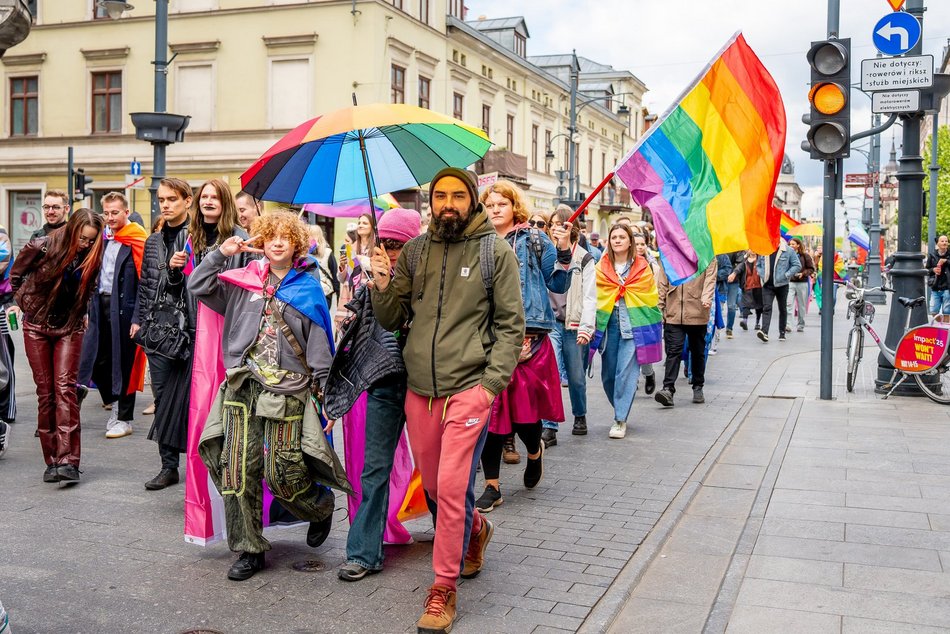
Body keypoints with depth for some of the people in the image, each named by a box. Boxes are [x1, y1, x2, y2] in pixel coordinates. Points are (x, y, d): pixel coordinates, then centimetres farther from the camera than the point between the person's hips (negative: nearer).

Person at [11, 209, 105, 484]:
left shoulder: (91, 258, -7)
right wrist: (27, 305, 8)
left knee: (64, 387, -13)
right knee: (45, 392, 0)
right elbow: (16, 275, 4)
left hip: (70, 328, 0)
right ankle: (52, 461, 6)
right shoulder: (42, 246, -14)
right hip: (37, 326, 0)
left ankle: (68, 460, -19)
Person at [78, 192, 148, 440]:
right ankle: (116, 402, 27)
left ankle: (124, 418, 12)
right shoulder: (103, 238, 13)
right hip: (101, 304, 7)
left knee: (124, 361, 2)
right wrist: (90, 304, 12)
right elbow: (94, 273, 20)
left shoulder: (137, 241, -9)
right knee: (97, 359, 8)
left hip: (124, 307, -7)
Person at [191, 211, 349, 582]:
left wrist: (325, 392, 1)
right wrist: (221, 254, 2)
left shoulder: (308, 288, 5)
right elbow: (197, 287, 12)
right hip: (242, 387, 3)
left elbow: (319, 344, 4)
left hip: (288, 390, -3)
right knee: (237, 473, -1)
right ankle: (250, 551, 13)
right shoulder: (243, 280, 11)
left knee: (282, 474, -4)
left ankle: (321, 506, 29)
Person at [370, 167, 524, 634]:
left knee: (452, 488, -8)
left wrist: (492, 382, -9)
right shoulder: (414, 252, 9)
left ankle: (443, 590, 6)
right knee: (433, 485, 15)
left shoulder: (496, 253, 0)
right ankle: (475, 531, 45)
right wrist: (384, 286, -8)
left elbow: (510, 325, -1)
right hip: (419, 389, 5)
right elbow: (391, 319, 11)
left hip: (469, 388, -4)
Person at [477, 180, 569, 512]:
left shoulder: (534, 240, 4)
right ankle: (492, 487, 13)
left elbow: (558, 285, 2)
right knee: (488, 411, 1)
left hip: (527, 338, -3)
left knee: (524, 412, -1)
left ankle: (534, 451, 35)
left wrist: (564, 250, -10)